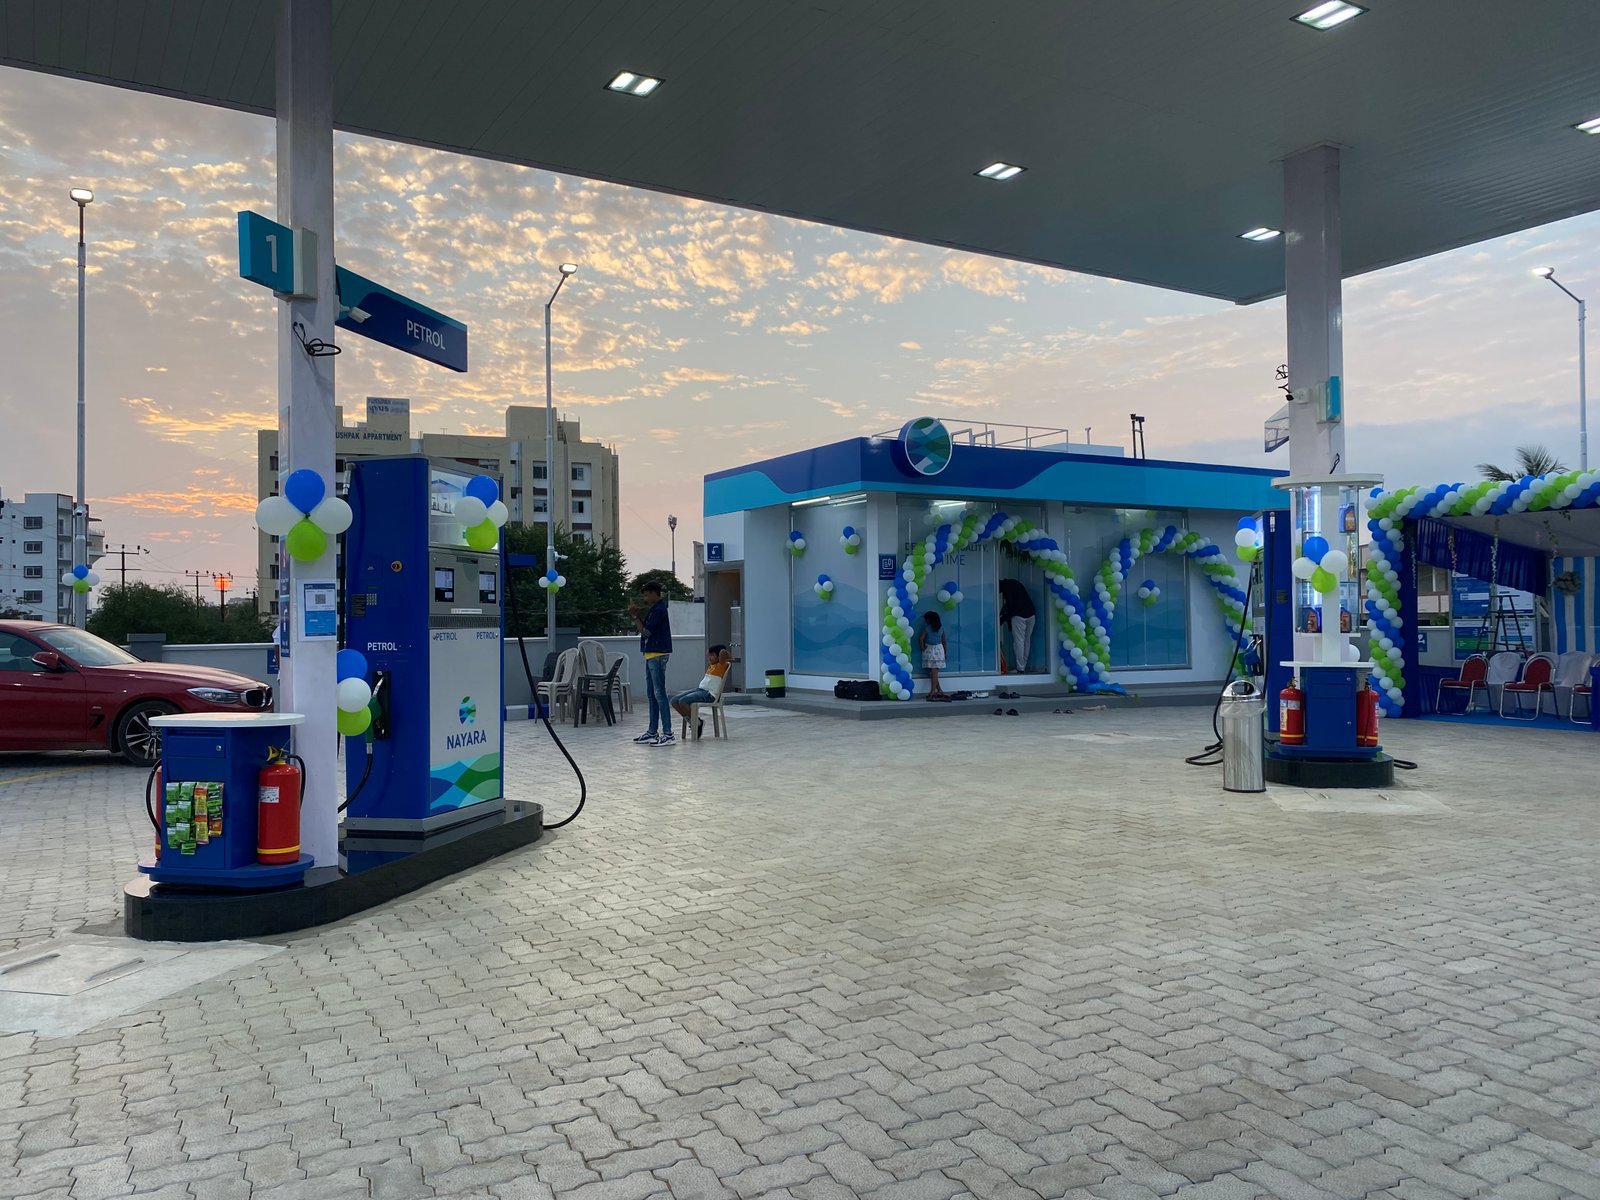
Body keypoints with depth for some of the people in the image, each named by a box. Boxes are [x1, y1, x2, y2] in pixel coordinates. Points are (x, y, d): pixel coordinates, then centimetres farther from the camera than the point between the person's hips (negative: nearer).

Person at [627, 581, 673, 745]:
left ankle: (667, 734, -12)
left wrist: (635, 616, -7)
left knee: (659, 694, -11)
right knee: (652, 695, 13)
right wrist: (636, 616, 7)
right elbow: (644, 629, 17)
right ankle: (653, 732, 19)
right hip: (652, 656, 10)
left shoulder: (659, 610, -14)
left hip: (657, 656, -10)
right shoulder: (654, 609, 17)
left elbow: (645, 632, -15)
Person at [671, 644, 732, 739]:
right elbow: (708, 652, 41)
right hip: (700, 689, 9)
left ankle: (698, 723, -8)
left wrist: (731, 657, -7)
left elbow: (723, 652, -22)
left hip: (710, 694, -9)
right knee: (674, 701, -4)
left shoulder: (722, 665, -4)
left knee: (682, 701, -27)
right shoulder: (711, 665, 21)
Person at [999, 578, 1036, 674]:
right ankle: (1024, 667, 13)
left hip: (1019, 615, -8)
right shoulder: (1013, 583, 23)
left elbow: (1010, 605, -12)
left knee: (1019, 641, -5)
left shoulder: (1006, 587, -3)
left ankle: (1020, 669, -6)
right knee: (1026, 641, 10)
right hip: (1031, 613, 8)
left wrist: (1002, 619, -2)